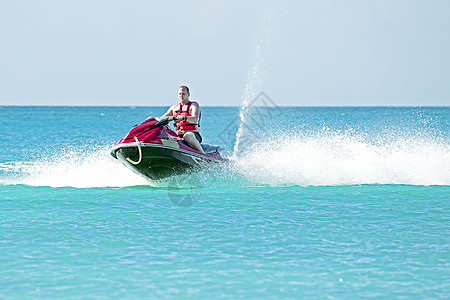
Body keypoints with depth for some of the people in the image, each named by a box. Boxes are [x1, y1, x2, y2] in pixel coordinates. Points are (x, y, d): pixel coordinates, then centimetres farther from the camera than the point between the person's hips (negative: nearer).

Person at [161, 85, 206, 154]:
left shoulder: (194, 105, 2)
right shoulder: (174, 107, 21)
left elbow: (195, 119, -17)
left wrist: (183, 117, -37)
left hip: (193, 134, -6)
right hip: (178, 135, 6)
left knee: (187, 136, -42)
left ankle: (203, 154, -33)